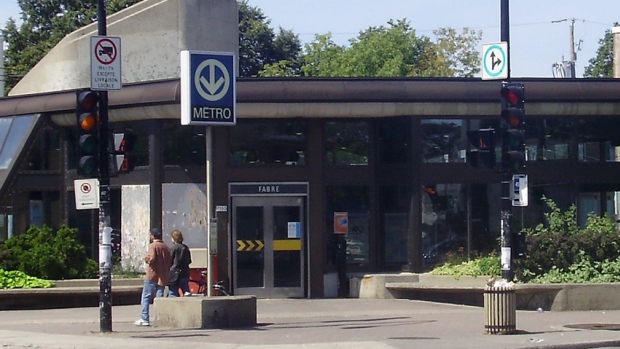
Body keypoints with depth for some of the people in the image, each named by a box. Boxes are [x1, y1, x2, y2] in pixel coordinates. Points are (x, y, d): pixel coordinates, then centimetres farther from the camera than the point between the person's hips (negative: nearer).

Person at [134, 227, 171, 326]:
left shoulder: (153, 246, -8)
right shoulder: (166, 247, 10)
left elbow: (151, 258, -20)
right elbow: (170, 261, 8)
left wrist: (146, 259, 0)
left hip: (152, 275, -5)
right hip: (163, 277, 6)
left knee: (146, 297, 0)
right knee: (160, 297, 7)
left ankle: (144, 319, -4)